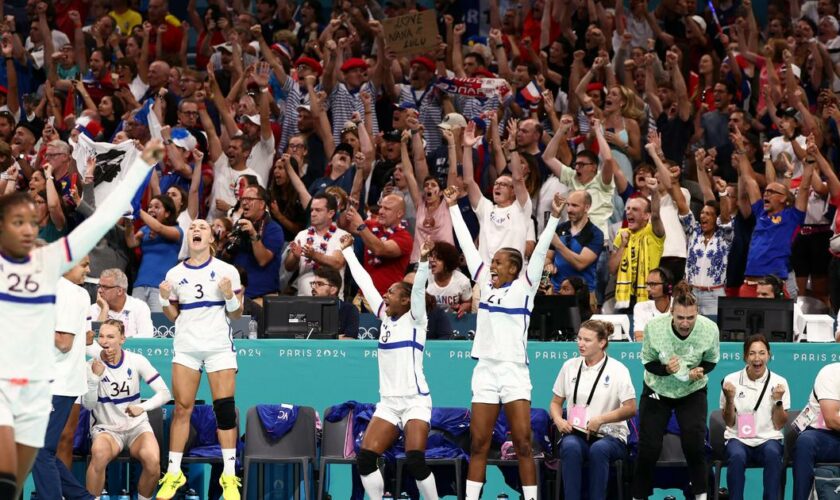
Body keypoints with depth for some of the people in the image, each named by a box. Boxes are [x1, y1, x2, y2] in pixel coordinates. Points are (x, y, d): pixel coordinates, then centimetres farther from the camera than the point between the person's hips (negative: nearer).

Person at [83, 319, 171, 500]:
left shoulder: (137, 361, -5)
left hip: (137, 426, 1)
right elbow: (88, 405, -12)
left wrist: (142, 407, -24)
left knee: (152, 460, -32)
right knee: (99, 453, -37)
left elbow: (165, 394, -6)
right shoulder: (91, 366, -5)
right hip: (106, 428, -1)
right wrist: (95, 377, -26)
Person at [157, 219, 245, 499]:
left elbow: (237, 314, 3)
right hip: (186, 347, 2)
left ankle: (229, 476, -1)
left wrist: (230, 296, -16)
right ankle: (173, 474, 5)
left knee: (225, 409, -5)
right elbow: (173, 316, 14)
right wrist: (164, 300, -5)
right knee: (181, 408, -1)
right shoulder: (175, 274, 6)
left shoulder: (227, 271, 0)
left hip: (219, 347, -2)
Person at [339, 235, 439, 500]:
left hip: (415, 401, -6)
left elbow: (419, 289, -19)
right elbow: (365, 282, 17)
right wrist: (348, 251, 21)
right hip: (388, 403, 6)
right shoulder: (386, 318, 12)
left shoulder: (414, 319, -3)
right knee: (365, 459, -7)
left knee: (415, 462, -19)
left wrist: (423, 261, -34)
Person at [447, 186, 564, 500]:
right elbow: (468, 244, 13)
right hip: (485, 371, 4)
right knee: (478, 445, 4)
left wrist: (554, 218, -17)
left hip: (514, 371, -4)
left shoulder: (524, 288, 1)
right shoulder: (486, 285, 10)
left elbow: (539, 253, -8)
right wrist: (453, 207, 16)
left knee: (523, 444, -6)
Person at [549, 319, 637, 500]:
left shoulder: (617, 370, 1)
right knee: (571, 447, -35)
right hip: (576, 434, 2)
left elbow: (630, 409, -4)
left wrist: (601, 420, -16)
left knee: (599, 449, -38)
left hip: (610, 436, -2)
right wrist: (559, 420, -4)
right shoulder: (570, 366, 11)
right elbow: (556, 402, 18)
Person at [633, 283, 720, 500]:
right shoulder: (654, 327, -27)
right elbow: (648, 362, -12)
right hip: (657, 390, 0)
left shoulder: (710, 329, -24)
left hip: (693, 391, 0)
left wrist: (700, 370, -26)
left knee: (694, 442, -17)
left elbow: (711, 360, -4)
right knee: (649, 447, -2)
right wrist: (665, 369, -33)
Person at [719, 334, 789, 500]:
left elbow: (779, 425, 4)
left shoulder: (778, 382, 3)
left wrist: (778, 400, -11)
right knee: (737, 456, -36)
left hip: (768, 439, 0)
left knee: (773, 453, -35)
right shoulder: (731, 381, 1)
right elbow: (729, 423, 4)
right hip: (738, 439, 0)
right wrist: (730, 399, -11)